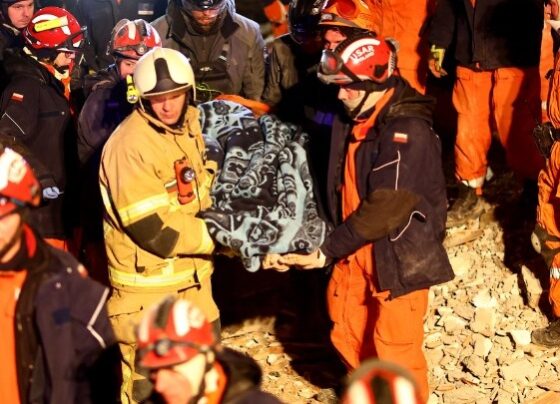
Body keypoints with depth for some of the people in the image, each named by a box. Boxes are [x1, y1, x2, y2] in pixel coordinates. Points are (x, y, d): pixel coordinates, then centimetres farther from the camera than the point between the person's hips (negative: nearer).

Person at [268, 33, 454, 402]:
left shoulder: (409, 132, -23)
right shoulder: (352, 122, 4)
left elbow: (385, 208, -26)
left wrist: (326, 252, -24)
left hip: (399, 256, -8)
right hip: (357, 250, 8)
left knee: (396, 351, 1)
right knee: (349, 337, 18)